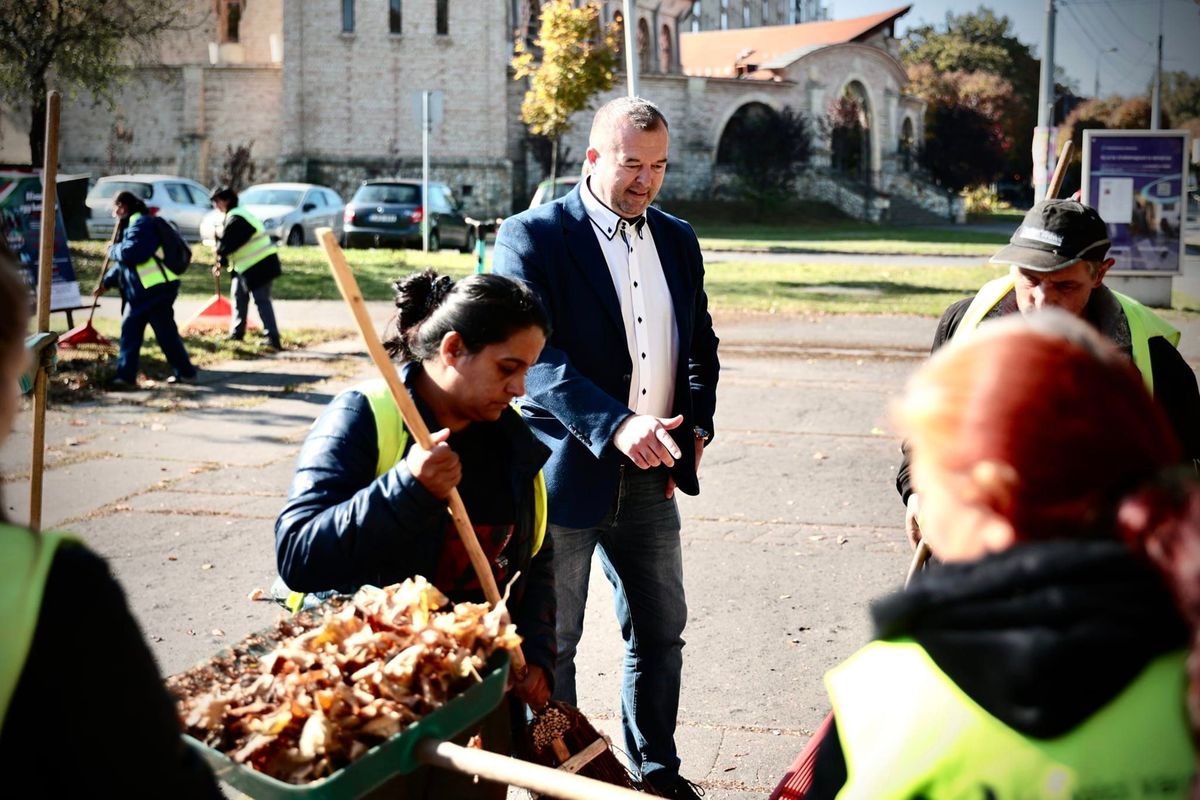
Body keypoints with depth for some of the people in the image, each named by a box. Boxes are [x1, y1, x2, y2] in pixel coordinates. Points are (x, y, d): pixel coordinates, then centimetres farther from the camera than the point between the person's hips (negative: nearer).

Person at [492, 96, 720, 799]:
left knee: (661, 632, 15)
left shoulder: (678, 240, 11)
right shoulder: (532, 238, -9)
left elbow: (701, 341, 21)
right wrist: (615, 425, -32)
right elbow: (535, 357, -20)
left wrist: (697, 425, 5)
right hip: (564, 473, -6)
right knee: (551, 642, 7)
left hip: (651, 477, 6)